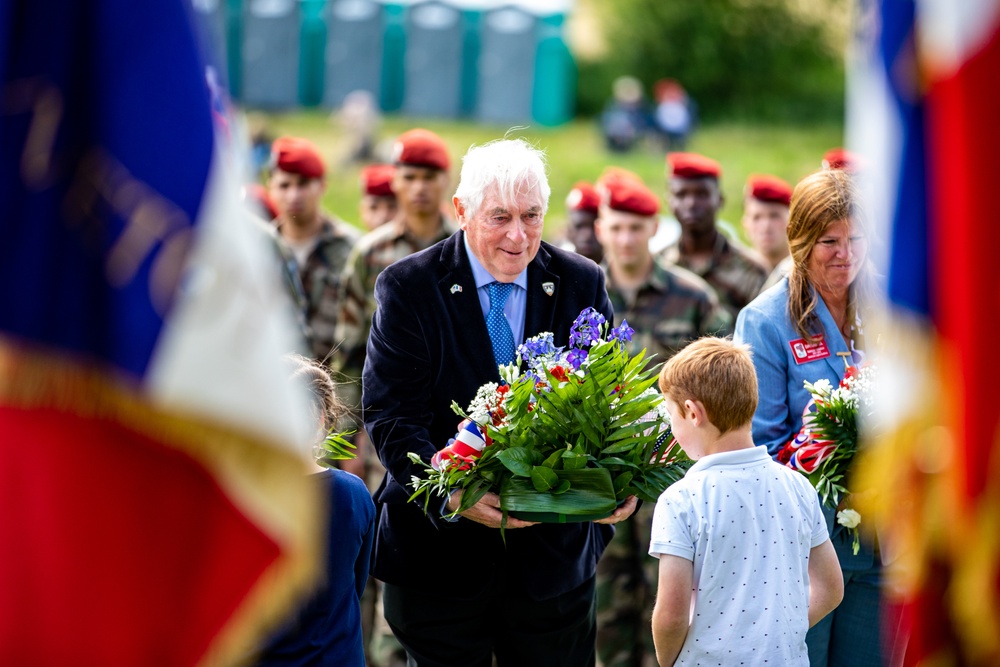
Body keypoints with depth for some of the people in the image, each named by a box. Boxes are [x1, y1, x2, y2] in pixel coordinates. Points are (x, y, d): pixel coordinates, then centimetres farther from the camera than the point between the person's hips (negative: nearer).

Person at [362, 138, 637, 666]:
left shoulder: (582, 284, 2)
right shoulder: (408, 289, -7)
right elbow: (390, 416, -13)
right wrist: (452, 492, -30)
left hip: (555, 557, 2)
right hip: (440, 556, -2)